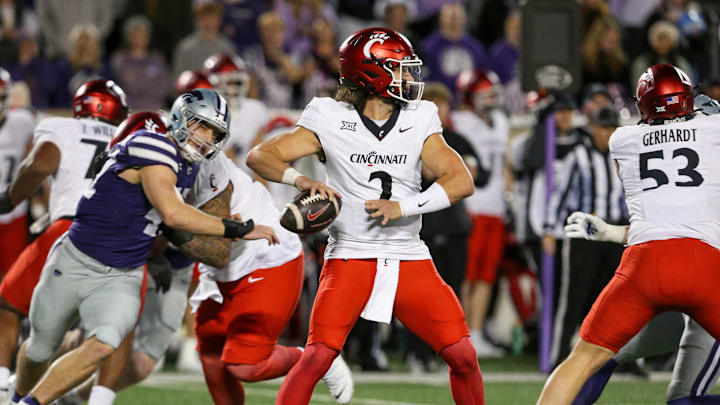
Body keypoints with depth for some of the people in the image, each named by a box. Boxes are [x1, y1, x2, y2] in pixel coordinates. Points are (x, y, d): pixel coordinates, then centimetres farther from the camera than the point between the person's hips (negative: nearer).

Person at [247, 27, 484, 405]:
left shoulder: (419, 121, 3)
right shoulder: (332, 120, -4)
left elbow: (461, 181, -4)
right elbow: (259, 156, -7)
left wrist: (402, 207, -18)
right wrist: (302, 180, -26)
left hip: (409, 258, 3)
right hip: (350, 257, -3)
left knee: (463, 356, -2)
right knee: (317, 357, -18)